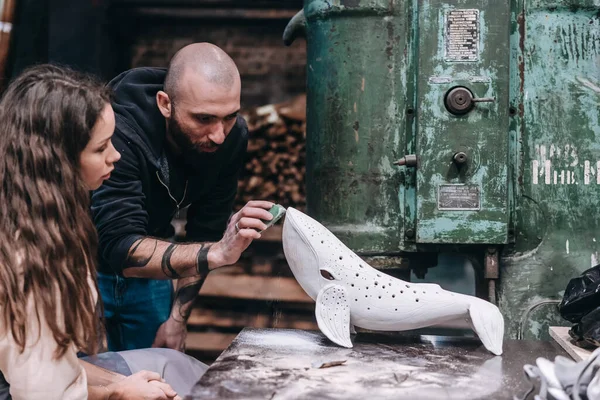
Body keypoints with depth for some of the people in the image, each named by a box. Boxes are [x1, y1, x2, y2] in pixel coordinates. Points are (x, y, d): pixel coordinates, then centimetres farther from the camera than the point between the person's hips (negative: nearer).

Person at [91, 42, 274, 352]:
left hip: (150, 272, 5)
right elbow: (120, 247, -39)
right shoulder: (120, 131, -33)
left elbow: (205, 234, -7)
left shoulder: (232, 136, -17)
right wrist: (217, 253, -51)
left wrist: (178, 318, -6)